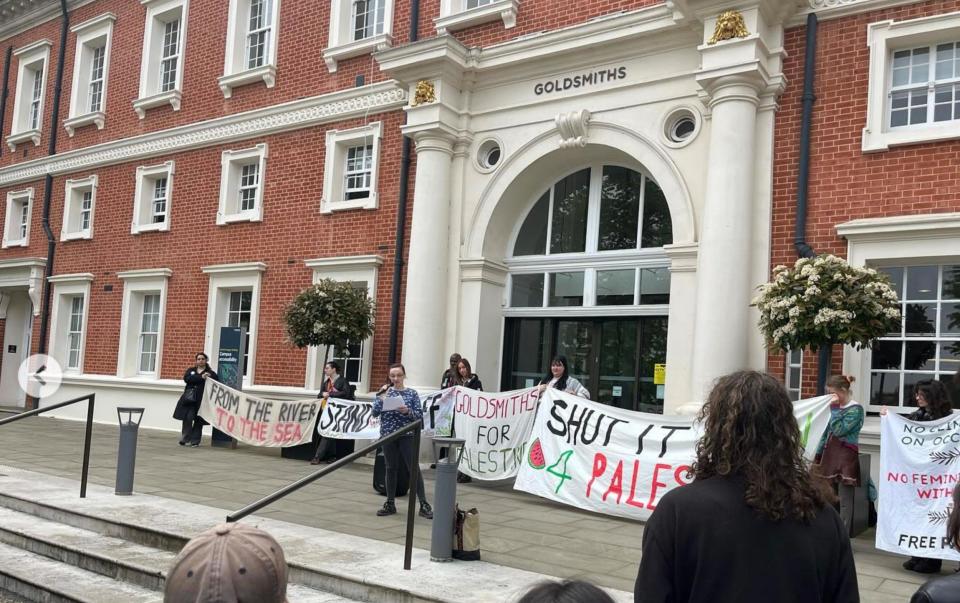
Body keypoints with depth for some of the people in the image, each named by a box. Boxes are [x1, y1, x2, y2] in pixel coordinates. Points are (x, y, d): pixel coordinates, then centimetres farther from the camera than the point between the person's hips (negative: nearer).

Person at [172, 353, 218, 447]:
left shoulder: (210, 373, 8)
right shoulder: (191, 370, 15)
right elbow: (186, 378, -7)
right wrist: (201, 377, -16)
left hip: (201, 400, -1)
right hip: (189, 399, 1)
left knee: (198, 421, 0)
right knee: (187, 418, -7)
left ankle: (195, 441, 7)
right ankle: (185, 439, 4)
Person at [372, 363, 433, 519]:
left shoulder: (412, 393, 2)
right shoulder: (385, 391, 7)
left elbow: (419, 415, -1)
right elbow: (375, 413, 1)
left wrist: (407, 411, -18)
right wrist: (382, 397, -11)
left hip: (407, 435, -2)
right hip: (388, 435, 2)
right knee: (391, 468, 8)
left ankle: (423, 504, -1)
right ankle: (390, 504, 18)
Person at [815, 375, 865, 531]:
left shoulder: (856, 409, -8)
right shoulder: (836, 407, 13)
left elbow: (839, 430, -19)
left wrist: (834, 408, -13)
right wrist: (818, 454, 15)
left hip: (846, 455, -7)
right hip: (830, 454, 7)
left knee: (844, 499, -4)